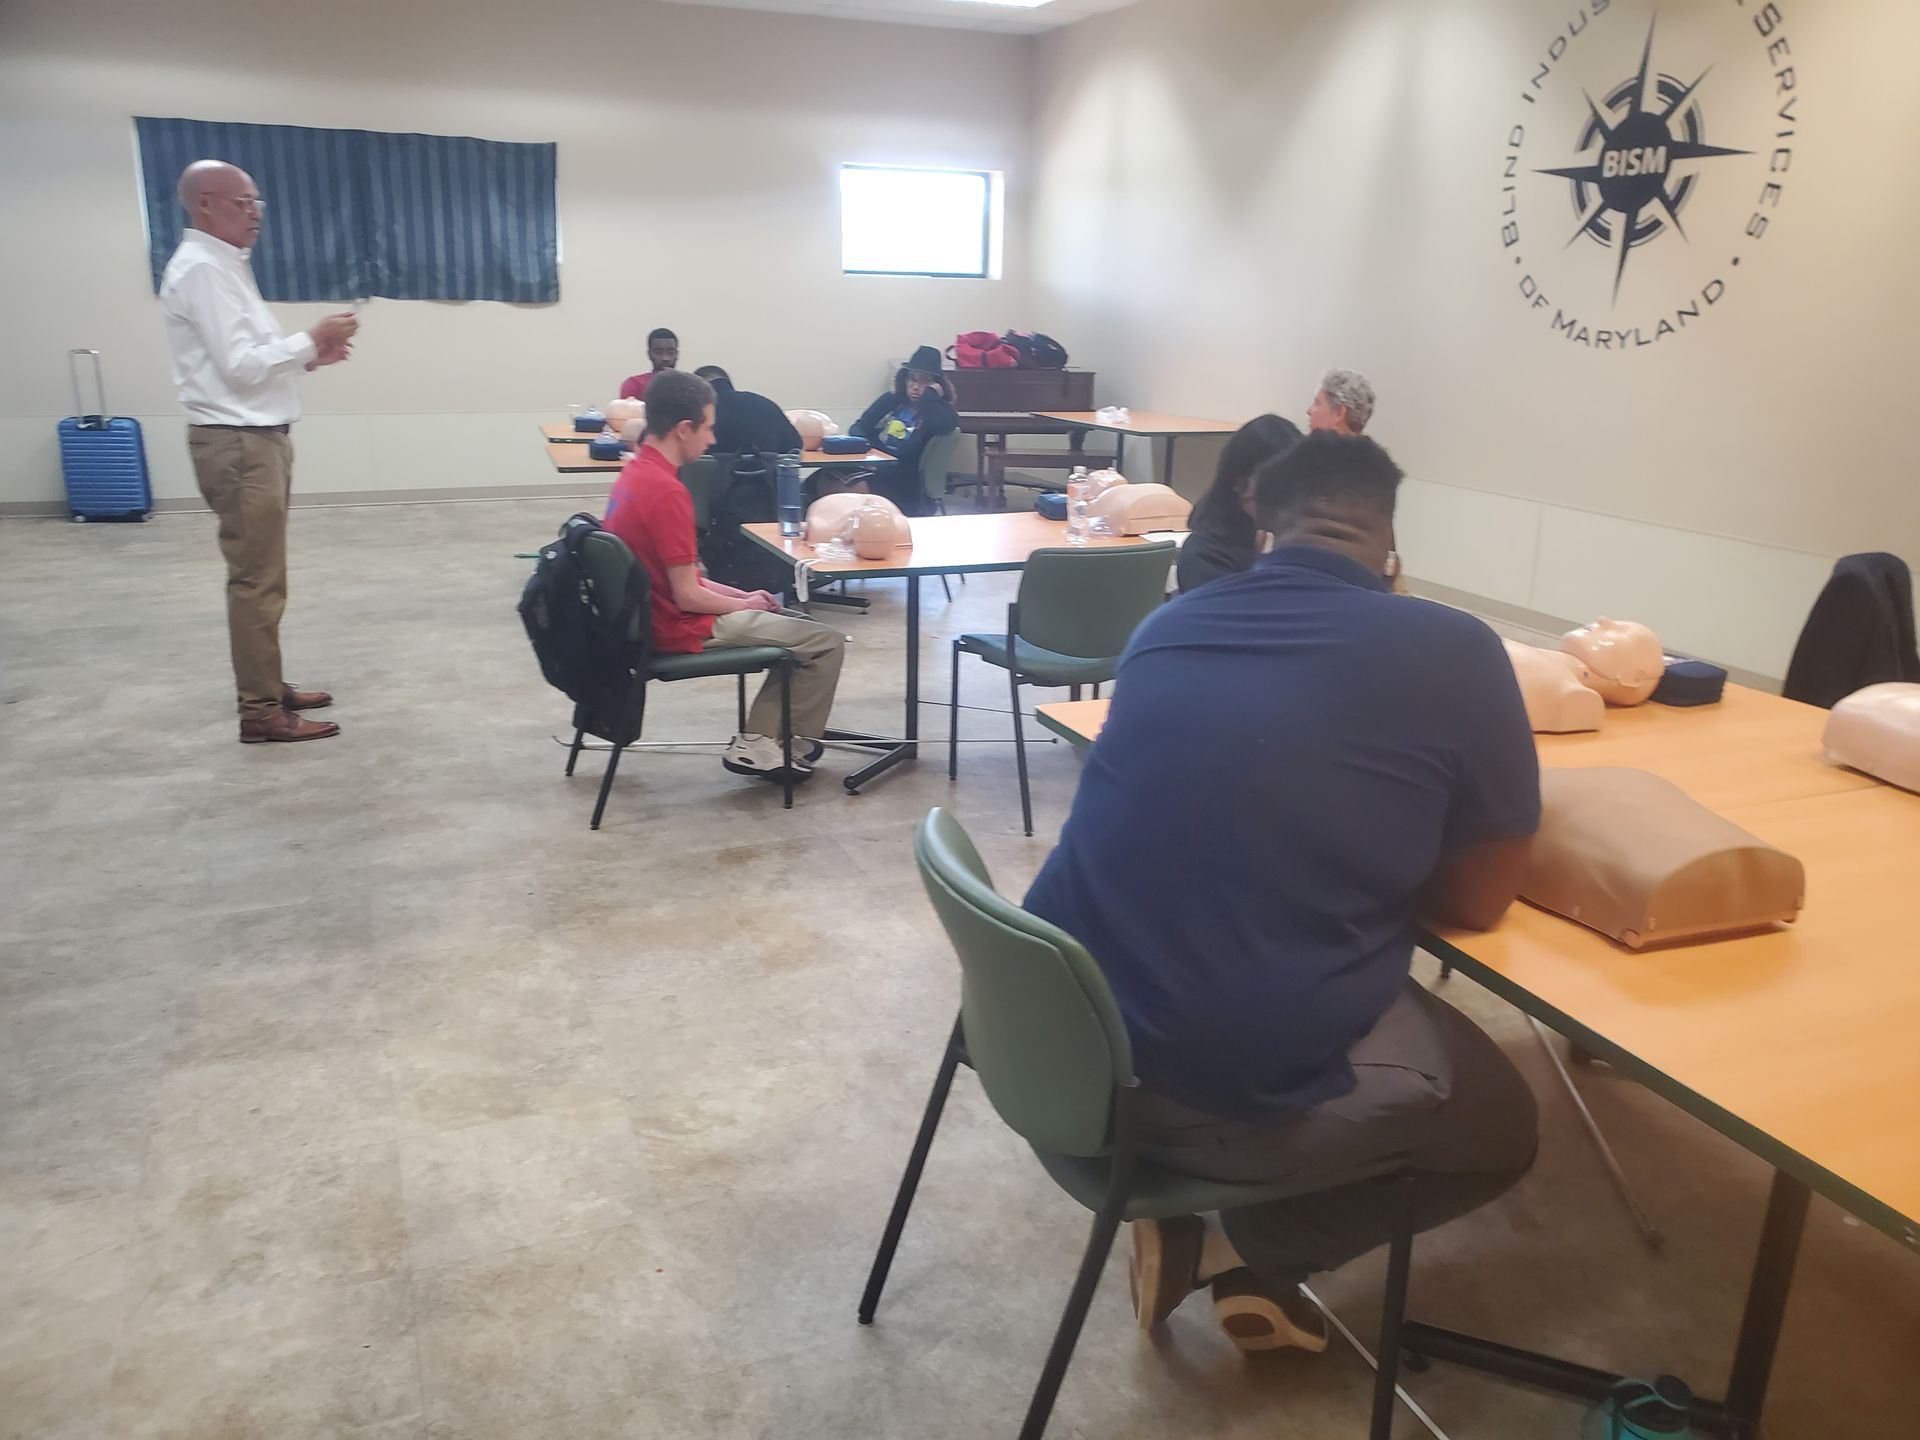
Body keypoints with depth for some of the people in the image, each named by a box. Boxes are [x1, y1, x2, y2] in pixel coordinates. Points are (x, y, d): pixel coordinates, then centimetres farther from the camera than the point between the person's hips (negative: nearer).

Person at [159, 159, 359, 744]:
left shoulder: (223, 266, 17)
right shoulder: (202, 269, -14)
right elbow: (240, 367, -21)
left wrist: (309, 355, 8)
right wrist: (310, 340, -12)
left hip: (256, 437, 10)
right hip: (238, 443, -10)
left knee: (262, 575, 15)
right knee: (256, 580, -7)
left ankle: (268, 687, 25)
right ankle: (260, 711, -2)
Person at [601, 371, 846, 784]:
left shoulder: (635, 473, 6)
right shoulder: (666, 491, -25)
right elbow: (688, 596, -23)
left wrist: (741, 596, 8)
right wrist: (743, 605, -5)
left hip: (654, 617, 10)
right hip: (682, 630, -10)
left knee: (798, 628, 22)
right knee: (827, 642, -2)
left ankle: (755, 743, 16)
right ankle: (795, 748, 15)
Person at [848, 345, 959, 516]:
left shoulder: (938, 411, 3)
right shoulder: (892, 400, 17)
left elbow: (946, 424, -23)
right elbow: (859, 428, 14)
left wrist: (930, 395, -8)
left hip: (900, 484, -5)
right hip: (870, 468, 5)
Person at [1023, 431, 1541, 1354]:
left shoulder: (1168, 624, 6)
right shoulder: (1455, 654, -9)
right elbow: (1480, 901, 2)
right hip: (1249, 1087, -5)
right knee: (1502, 1129, 24)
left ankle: (1188, 1225, 20)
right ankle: (1249, 1252, 11)